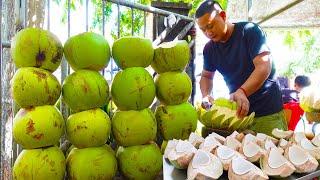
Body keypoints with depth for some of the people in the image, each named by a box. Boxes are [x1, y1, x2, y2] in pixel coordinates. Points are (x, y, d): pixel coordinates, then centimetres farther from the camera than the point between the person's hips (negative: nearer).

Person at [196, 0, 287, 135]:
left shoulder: (249, 31, -12)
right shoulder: (209, 48, 4)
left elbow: (264, 67, -22)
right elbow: (206, 76, 16)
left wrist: (242, 92, -37)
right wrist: (206, 95, -6)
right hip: (237, 111, 5)